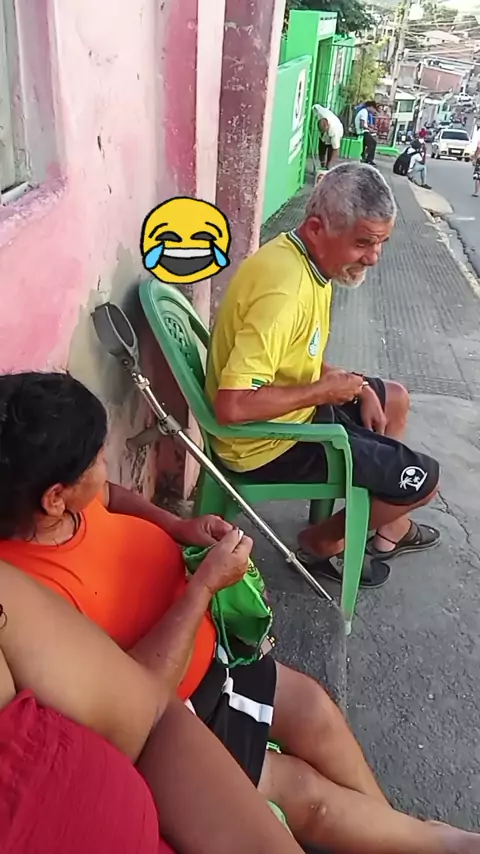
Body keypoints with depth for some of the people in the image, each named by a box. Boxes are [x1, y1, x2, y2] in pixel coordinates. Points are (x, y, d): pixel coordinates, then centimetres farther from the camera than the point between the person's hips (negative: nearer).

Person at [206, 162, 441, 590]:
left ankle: (389, 528, 38)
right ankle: (323, 542, 19)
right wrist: (321, 391, -22)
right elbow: (232, 405, -36)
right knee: (422, 478, -2)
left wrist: (354, 385, -1)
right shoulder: (284, 290, -31)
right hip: (268, 442, -10)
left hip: (293, 409, 10)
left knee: (394, 399, 26)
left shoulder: (310, 259, 1)